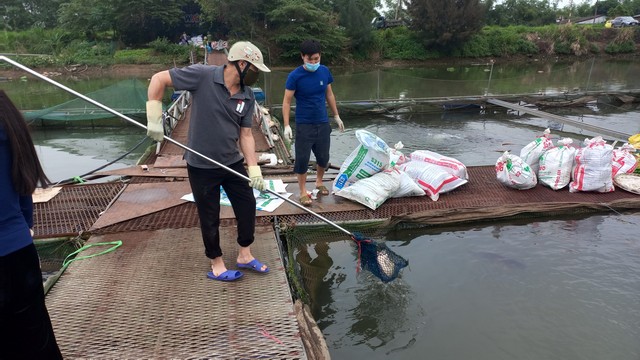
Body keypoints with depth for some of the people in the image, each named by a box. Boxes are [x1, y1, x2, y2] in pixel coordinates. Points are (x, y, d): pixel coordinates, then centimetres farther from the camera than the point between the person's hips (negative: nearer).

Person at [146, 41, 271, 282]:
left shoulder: (248, 96, -2)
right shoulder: (202, 75, -17)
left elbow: (245, 134, 1)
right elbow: (159, 78, -11)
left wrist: (254, 168, -7)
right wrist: (154, 117, -17)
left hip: (233, 163, 5)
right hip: (201, 166, -5)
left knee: (247, 207, 10)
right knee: (210, 217, 8)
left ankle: (245, 255, 32)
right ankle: (216, 265, 28)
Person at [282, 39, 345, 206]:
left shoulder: (325, 71, -2)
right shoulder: (295, 76, -14)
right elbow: (286, 101, -10)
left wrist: (336, 116, 15)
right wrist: (286, 125, -17)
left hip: (323, 123, 4)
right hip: (304, 125, -4)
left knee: (323, 157, 13)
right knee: (302, 158, 0)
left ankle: (319, 182, 38)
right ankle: (303, 192, 15)